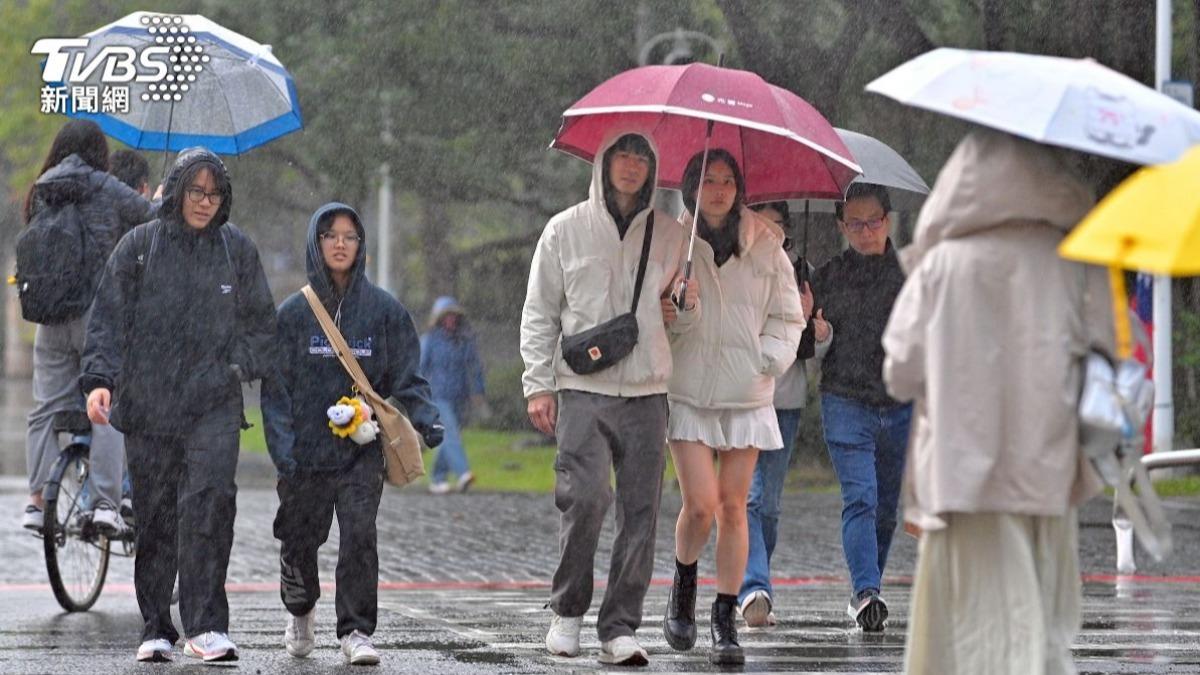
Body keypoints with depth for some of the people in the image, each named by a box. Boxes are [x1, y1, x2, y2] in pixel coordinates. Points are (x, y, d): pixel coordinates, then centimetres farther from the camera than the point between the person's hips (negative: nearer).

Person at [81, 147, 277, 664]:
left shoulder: (238, 250, 10)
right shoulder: (139, 247, 5)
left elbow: (261, 324, 19)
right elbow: (108, 319, 2)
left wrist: (237, 367, 6)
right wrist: (99, 379, -10)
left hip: (214, 403, 0)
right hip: (148, 403, 0)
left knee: (211, 499, -18)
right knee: (154, 516, 4)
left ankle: (206, 626, -19)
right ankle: (156, 628, 14)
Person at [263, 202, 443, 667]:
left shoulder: (384, 310, 4)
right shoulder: (293, 312, 4)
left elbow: (404, 377, 7)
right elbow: (276, 385, 3)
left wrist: (424, 418, -10)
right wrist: (282, 445, -8)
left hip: (362, 451, -1)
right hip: (305, 451, 1)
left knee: (359, 534, -16)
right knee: (299, 542, 10)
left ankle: (356, 631, -9)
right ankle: (300, 612, 38)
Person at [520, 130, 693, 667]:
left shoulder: (668, 235, 12)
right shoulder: (566, 230, 6)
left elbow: (678, 317, 22)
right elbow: (539, 314, 8)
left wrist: (687, 307, -2)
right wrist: (538, 385, 0)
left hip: (648, 391, 3)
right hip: (583, 388, -2)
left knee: (640, 512, -2)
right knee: (585, 496, -17)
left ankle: (620, 628, 3)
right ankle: (568, 611, 2)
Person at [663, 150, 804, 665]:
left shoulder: (765, 247, 6)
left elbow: (787, 316, 10)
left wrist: (769, 358, -6)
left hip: (746, 395, 2)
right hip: (688, 391, -2)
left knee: (733, 507, 1)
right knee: (700, 504, -12)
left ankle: (725, 619, 9)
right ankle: (683, 585, 18)